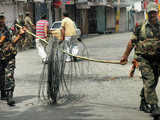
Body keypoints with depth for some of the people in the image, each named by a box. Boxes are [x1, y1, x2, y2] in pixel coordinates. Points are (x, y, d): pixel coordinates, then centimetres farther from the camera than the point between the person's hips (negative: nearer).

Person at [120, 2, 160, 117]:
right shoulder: (140, 28, 3)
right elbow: (132, 42, 10)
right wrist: (125, 56, 12)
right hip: (144, 59, -2)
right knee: (149, 81, -16)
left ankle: (144, 104, 31)